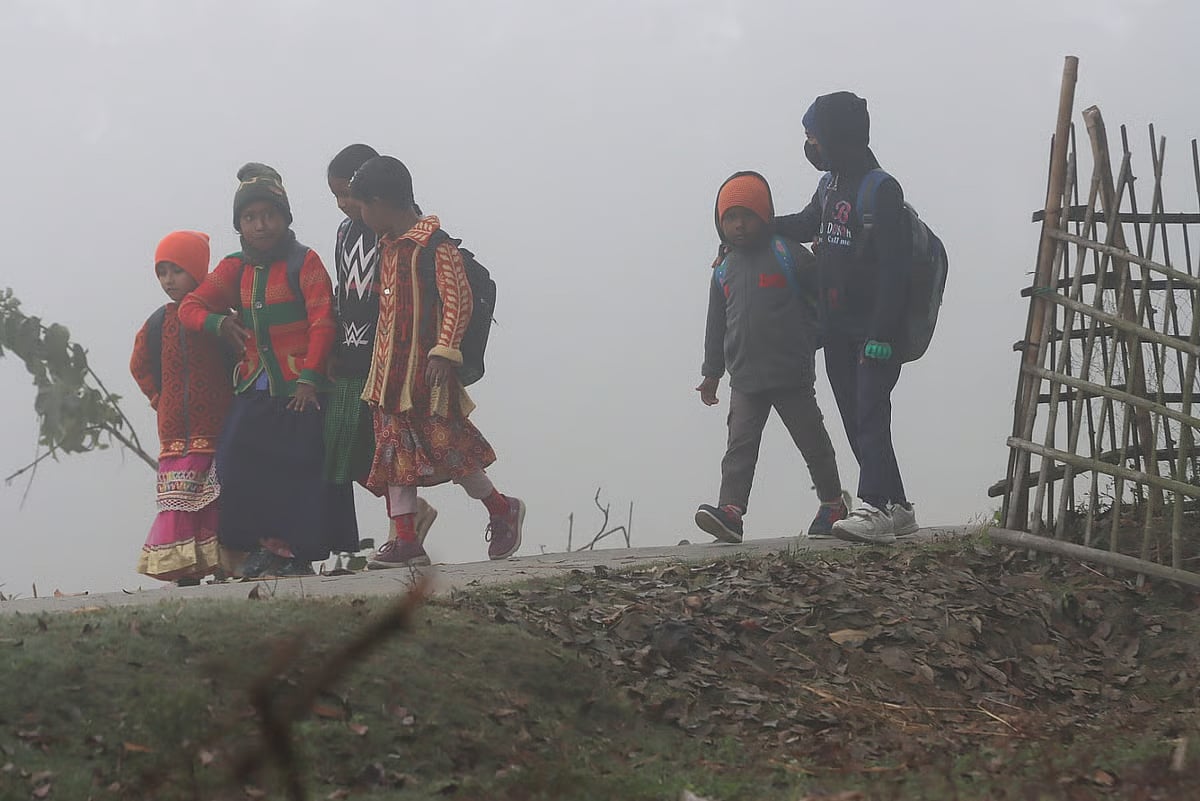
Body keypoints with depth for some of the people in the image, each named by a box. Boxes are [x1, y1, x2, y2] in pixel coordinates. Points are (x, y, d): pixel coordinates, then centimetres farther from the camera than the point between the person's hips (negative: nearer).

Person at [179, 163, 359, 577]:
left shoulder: (304, 262, -3)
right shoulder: (235, 269, 12)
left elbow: (322, 322, -9)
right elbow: (190, 306, 13)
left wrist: (309, 377, -16)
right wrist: (218, 322, -8)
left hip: (300, 388, -5)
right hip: (255, 390, 5)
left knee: (303, 465, -5)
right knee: (243, 463, -5)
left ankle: (299, 551, 5)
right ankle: (268, 544, 5)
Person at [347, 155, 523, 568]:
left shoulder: (436, 245, -12)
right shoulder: (387, 246, 14)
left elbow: (458, 299, -16)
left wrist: (444, 351, -24)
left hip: (426, 369, -8)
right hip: (390, 371, 8)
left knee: (444, 447, -5)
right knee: (396, 452, 2)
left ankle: (501, 509, 16)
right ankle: (406, 542, 3)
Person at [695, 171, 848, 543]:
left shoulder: (788, 255, -5)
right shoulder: (725, 271, 11)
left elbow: (821, 297, -3)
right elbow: (717, 324, 18)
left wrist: (809, 341, -3)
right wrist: (712, 373, 17)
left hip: (792, 374, -4)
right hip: (745, 378, 4)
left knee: (812, 440, 8)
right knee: (740, 446, -7)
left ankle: (832, 503, 23)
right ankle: (731, 510, -17)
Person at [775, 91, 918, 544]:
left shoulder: (881, 190, -15)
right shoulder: (832, 184, 13)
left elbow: (894, 269, -20)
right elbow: (807, 224, 34)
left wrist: (881, 337, -24)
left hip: (873, 331, -9)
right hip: (838, 330, 9)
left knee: (869, 415, -15)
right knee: (856, 421, 7)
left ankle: (874, 508, -21)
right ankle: (895, 509, 12)